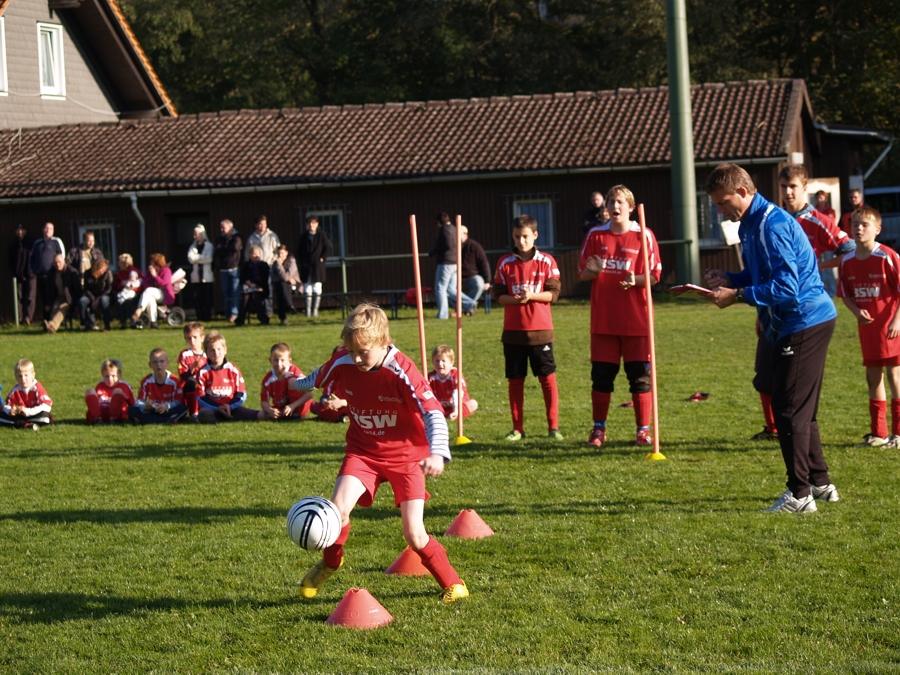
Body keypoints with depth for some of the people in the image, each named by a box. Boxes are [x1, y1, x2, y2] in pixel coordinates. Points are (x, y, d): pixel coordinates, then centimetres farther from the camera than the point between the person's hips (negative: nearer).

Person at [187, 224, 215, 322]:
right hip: (196, 276, 3)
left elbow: (209, 259, -10)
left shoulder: (209, 245, 3)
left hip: (207, 276, -3)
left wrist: (197, 257, -6)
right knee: (197, 298, 0)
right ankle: (200, 317, 3)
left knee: (207, 297, -3)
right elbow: (191, 259, -1)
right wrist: (201, 257, -9)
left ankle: (207, 316, 2)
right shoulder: (192, 247, 14)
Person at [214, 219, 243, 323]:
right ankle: (228, 313, 7)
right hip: (223, 270, 5)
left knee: (235, 293, -8)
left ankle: (234, 313, -9)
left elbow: (235, 247, -19)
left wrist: (222, 249, -6)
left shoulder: (236, 238, 1)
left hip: (235, 268, -5)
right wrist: (227, 250, -9)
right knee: (226, 293, 3)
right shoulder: (219, 239, 16)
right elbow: (216, 254, 7)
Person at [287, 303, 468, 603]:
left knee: (414, 534, -11)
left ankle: (452, 582, 15)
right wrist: (298, 384, 34)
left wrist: (437, 454, -45)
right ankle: (330, 561, 11)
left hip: (406, 454, -3)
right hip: (363, 451, 3)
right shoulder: (342, 364, -12)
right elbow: (318, 378, 13)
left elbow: (433, 412, -29)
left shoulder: (401, 371, -25)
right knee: (338, 507, -21)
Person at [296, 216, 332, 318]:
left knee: (317, 289, -1)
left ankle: (315, 310, 4)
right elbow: (299, 251, 15)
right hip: (306, 266, 2)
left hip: (318, 266, -2)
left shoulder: (322, 235, 2)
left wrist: (322, 258, -7)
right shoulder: (303, 237, 9)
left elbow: (327, 248, 3)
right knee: (307, 290, 1)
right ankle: (308, 310, 4)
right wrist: (301, 261, 2)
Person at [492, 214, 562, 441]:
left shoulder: (547, 262, 1)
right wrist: (515, 299, -16)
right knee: (515, 380, 6)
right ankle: (517, 428, 14)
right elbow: (498, 294, 2)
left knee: (548, 378, -2)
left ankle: (553, 427, 4)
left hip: (541, 330, -2)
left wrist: (531, 296, -18)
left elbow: (553, 293, -3)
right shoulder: (505, 264, 4)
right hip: (513, 331, 2)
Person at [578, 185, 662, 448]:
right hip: (603, 320, 2)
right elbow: (582, 273, 10)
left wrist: (636, 280, -20)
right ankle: (598, 429, 15)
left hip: (636, 320, -2)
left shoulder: (644, 236, 0)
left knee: (640, 376, -1)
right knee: (601, 375, 4)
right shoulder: (595, 235, 7)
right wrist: (593, 271, -12)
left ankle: (643, 430, 8)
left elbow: (654, 275, 0)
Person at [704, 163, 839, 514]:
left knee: (790, 409, -8)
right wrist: (730, 280, 4)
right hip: (792, 325, 11)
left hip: (804, 323, -11)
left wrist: (738, 295, -22)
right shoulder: (750, 225, 12)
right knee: (799, 409, 16)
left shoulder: (772, 225, -20)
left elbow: (786, 286, -25)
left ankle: (800, 494, -4)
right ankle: (820, 483, 24)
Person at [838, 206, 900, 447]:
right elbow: (845, 294, 12)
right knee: (873, 376, 11)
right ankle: (878, 432, 19)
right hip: (867, 326, 6)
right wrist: (857, 311, -7)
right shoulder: (848, 262, 4)